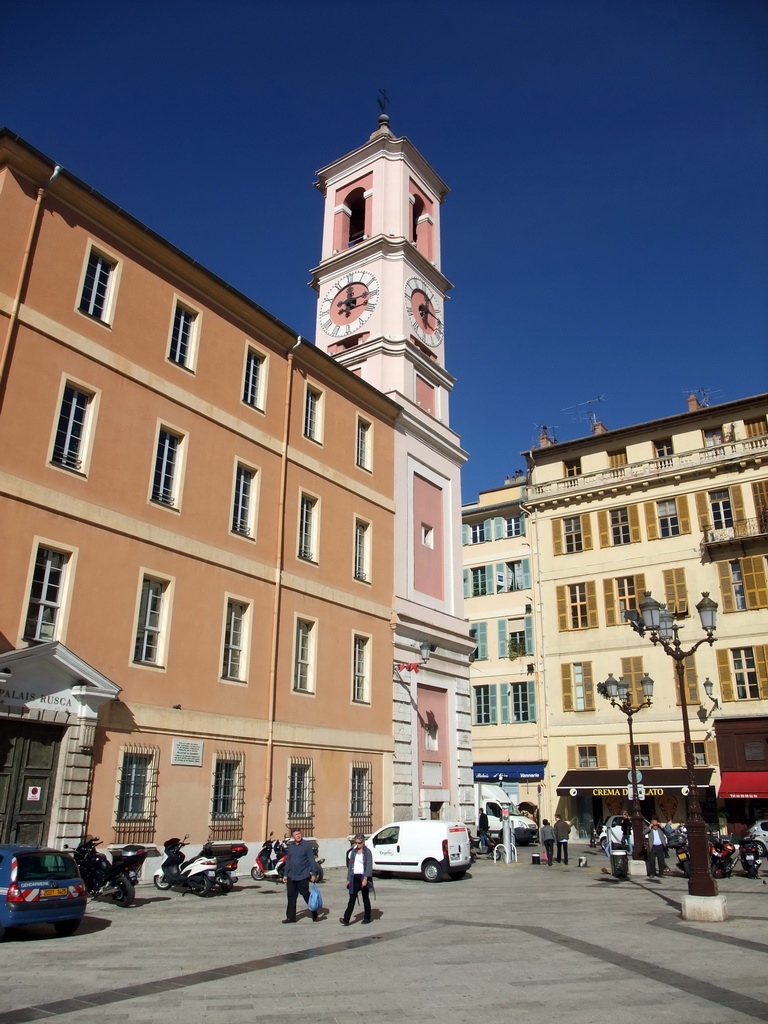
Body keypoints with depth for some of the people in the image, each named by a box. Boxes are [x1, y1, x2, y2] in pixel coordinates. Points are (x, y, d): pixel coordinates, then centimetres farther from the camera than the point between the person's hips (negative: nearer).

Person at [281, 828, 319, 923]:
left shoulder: (307, 845, -7)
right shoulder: (290, 846, 9)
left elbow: (311, 860, -7)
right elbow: (288, 861, 16)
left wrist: (313, 873, -11)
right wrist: (285, 875, 14)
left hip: (303, 876, -5)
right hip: (291, 877, 5)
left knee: (306, 895, 3)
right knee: (291, 897, 5)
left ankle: (314, 913, 24)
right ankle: (291, 917, 15)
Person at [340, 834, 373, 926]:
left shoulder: (367, 852, -4)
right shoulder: (353, 852, 12)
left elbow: (369, 866, -11)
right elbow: (350, 865, 14)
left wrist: (365, 878, -21)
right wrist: (348, 879, 10)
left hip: (363, 877, -4)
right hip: (354, 877, 4)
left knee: (365, 898, 7)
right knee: (352, 898, -4)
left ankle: (367, 918, 19)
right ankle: (346, 919, -9)